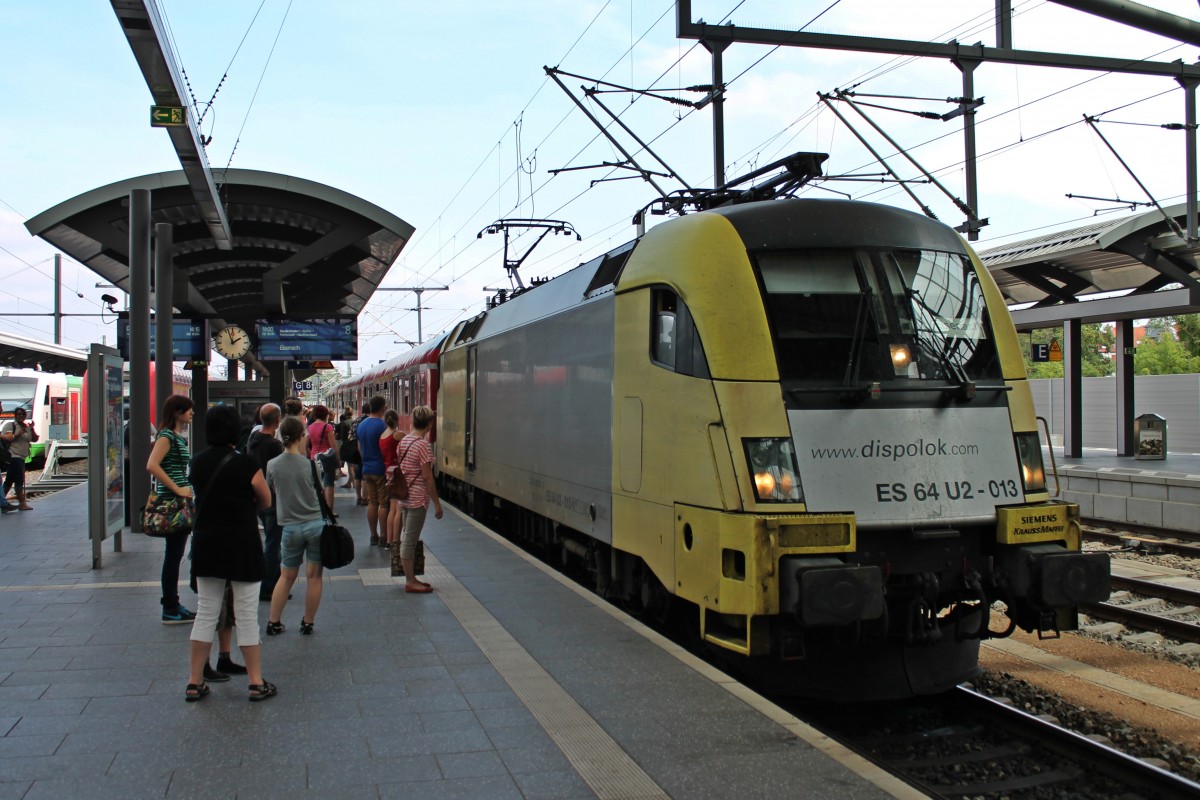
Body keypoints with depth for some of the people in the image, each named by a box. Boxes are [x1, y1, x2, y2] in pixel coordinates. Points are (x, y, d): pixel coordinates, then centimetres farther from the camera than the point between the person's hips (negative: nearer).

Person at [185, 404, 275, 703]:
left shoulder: (198, 462, 0)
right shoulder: (245, 464, -14)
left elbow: (200, 495, 11)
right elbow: (266, 501, -2)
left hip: (206, 543, 5)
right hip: (242, 545, -4)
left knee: (205, 614, 12)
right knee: (247, 616, 3)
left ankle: (195, 683, 17)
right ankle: (256, 683, 9)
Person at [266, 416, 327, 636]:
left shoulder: (272, 465, -3)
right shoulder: (309, 463, -9)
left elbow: (271, 491, 12)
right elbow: (320, 492, 1)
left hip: (290, 526, 2)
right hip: (316, 523, -2)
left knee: (287, 576, 15)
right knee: (314, 576, 7)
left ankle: (273, 622, 18)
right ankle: (307, 623, 14)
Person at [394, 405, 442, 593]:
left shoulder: (404, 440, 6)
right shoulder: (423, 445, -18)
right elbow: (427, 478, -18)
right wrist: (437, 504, -12)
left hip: (405, 495, 9)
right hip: (418, 497, -9)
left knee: (407, 537, 14)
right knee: (411, 540, -2)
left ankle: (410, 578, 23)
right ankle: (410, 581, 6)